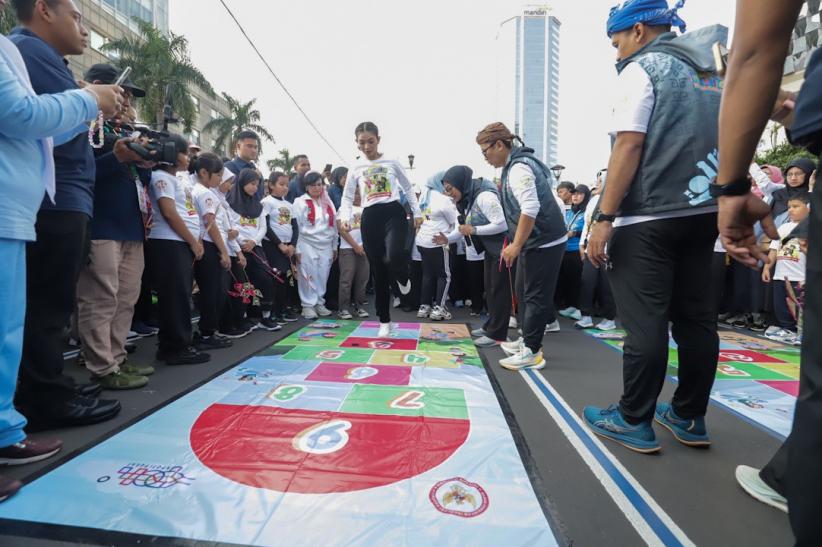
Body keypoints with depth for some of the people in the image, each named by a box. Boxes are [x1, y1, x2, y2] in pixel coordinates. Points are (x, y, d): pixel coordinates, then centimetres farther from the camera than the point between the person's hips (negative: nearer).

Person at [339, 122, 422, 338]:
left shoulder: (392, 162, 8)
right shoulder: (356, 168, 11)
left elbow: (407, 188, 16)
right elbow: (347, 197, 11)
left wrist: (417, 212, 11)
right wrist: (345, 217, -7)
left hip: (394, 213, -2)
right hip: (370, 217, 2)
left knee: (393, 256, -30)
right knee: (378, 271, 3)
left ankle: (403, 278, 11)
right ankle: (384, 321, 15)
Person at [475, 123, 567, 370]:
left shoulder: (519, 167, -17)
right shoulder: (515, 165, 14)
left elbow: (531, 208, -26)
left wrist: (516, 245, -21)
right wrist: (515, 243, 21)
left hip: (544, 241, -10)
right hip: (535, 241, 10)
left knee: (536, 297, -3)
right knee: (523, 292, 17)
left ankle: (532, 352, 6)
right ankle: (527, 341, 29)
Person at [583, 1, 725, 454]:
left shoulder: (643, 68, -2)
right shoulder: (712, 73, 21)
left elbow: (629, 146, -14)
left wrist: (604, 219, -16)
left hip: (649, 218, -8)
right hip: (702, 212, 8)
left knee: (644, 323, -4)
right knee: (696, 317, 9)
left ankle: (633, 422, 5)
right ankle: (689, 418, 20)